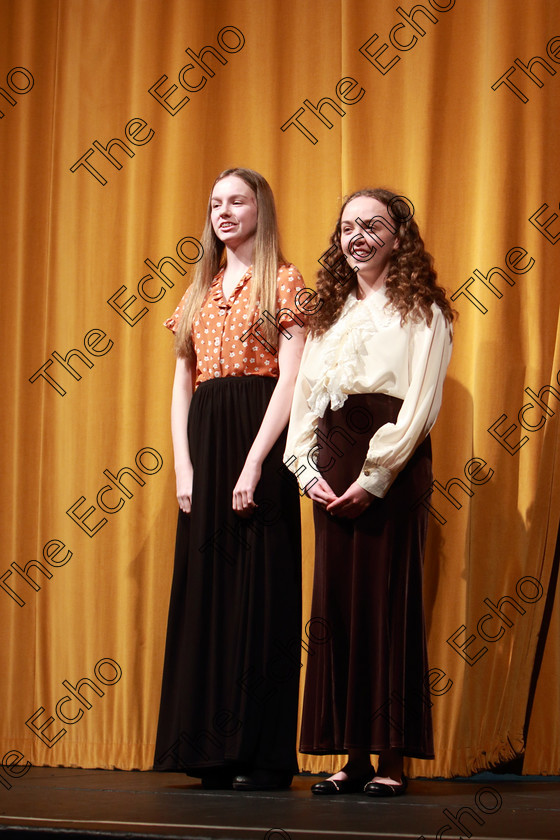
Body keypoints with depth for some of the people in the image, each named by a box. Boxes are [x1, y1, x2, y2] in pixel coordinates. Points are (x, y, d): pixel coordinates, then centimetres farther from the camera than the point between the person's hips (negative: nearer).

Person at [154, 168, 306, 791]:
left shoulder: (283, 282, 1)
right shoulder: (200, 290, 18)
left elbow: (290, 377, -8)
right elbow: (181, 384, 13)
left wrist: (254, 462, -17)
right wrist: (184, 464, 0)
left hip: (259, 439, -6)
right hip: (204, 442, 6)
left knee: (260, 586, -7)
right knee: (205, 587, 4)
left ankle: (263, 754, -5)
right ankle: (212, 747, 8)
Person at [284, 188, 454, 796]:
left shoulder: (420, 312, 2)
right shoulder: (328, 314, 19)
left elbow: (420, 404, -8)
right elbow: (305, 399, 15)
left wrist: (373, 477, -14)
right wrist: (309, 470, 0)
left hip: (393, 471, -6)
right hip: (332, 472, 6)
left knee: (389, 602, -6)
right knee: (338, 604, 3)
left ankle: (392, 759, -3)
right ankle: (353, 757, 7)